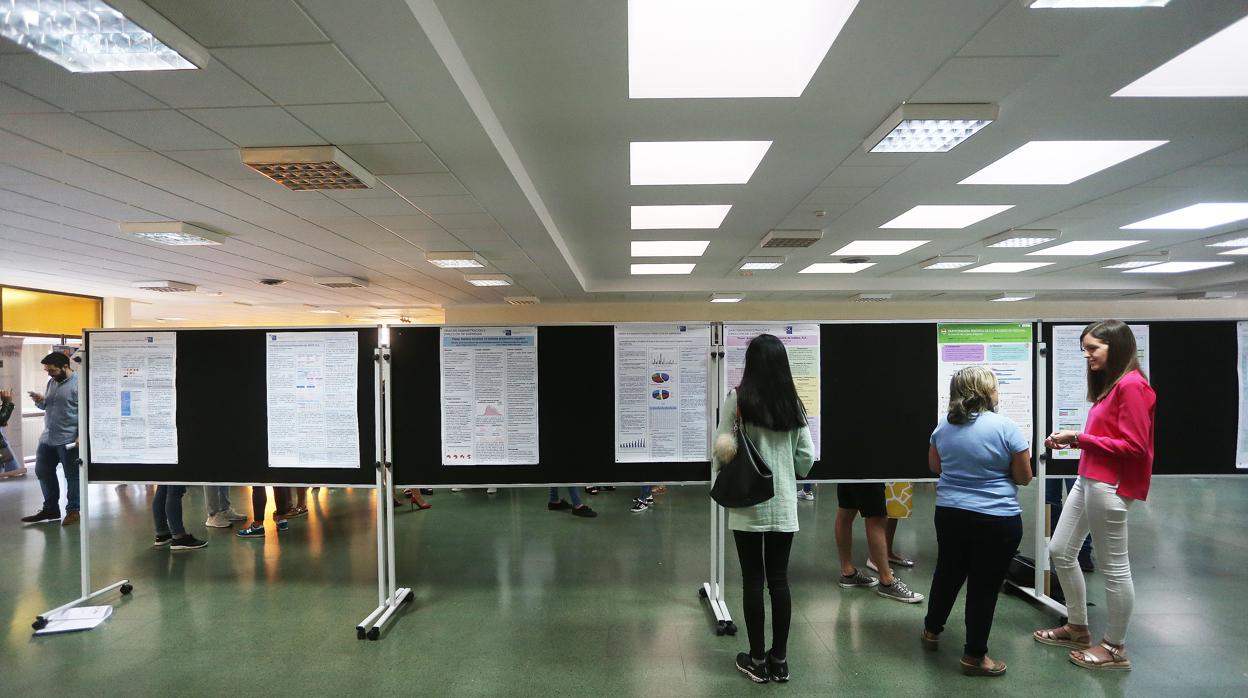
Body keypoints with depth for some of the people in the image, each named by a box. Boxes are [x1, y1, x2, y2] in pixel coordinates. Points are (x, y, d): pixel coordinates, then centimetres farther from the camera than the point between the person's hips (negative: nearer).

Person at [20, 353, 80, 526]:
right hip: (47, 438, 9)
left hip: (69, 440, -9)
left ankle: (73, 510, 12)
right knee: (43, 472, 15)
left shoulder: (78, 383, -14)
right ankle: (50, 508, 28)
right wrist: (40, 400, -1)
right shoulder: (52, 382, 11)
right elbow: (46, 406, 23)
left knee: (72, 476, 2)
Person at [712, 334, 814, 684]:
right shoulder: (793, 403, 1)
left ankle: (757, 661, 17)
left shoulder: (737, 399, -10)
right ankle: (779, 660, 20)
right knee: (779, 580, 11)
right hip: (784, 504, 3)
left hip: (747, 503, -3)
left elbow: (721, 452, -8)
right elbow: (807, 456, 4)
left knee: (753, 581, 6)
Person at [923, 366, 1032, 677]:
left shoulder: (944, 426, 0)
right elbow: (1023, 477, -7)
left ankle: (932, 630, 37)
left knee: (948, 573, 21)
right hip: (997, 520, -5)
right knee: (984, 585, 6)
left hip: (950, 514, 5)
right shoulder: (1005, 427, -14)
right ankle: (974, 655, 17)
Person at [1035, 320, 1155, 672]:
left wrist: (1079, 438, -17)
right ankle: (1077, 628, 30)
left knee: (1113, 566, 3)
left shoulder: (1132, 385, -14)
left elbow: (1134, 446, -17)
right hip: (1088, 480, 10)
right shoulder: (1110, 385, 16)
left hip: (1110, 485, -10)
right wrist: (1073, 439, 4)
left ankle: (1115, 648, 18)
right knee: (1060, 551, 15)